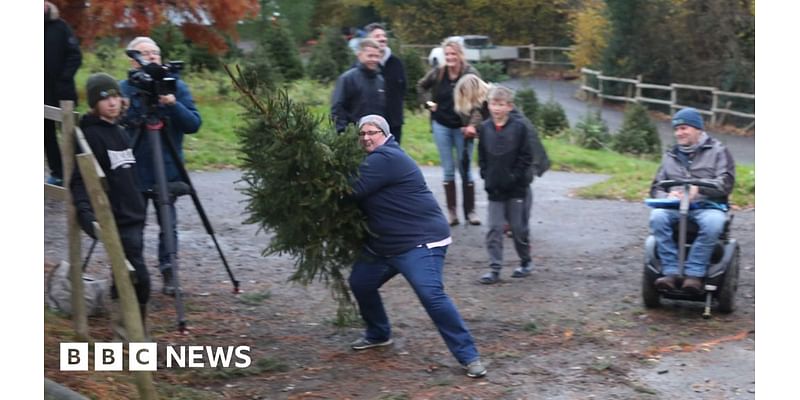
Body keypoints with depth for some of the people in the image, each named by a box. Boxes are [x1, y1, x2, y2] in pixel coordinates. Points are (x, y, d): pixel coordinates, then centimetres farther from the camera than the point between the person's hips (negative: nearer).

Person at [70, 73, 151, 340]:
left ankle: (125, 337, 21)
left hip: (134, 218, 8)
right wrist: (86, 214, -32)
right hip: (116, 221, -8)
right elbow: (80, 181, -18)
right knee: (139, 280, -12)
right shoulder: (90, 135, -10)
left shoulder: (119, 131, 15)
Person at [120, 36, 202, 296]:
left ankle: (169, 274, 16)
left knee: (168, 225, 4)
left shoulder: (176, 86, 1)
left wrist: (174, 105, -20)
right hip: (133, 171, 0)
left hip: (167, 170, 0)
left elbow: (194, 124, -5)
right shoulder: (124, 89, 0)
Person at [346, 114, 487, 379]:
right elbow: (366, 198, 14)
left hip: (421, 241, -11)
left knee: (432, 295, -21)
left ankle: (468, 356, -17)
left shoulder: (386, 158, -17)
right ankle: (378, 334, 36)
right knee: (359, 282, 14)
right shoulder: (375, 159, 16)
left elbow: (353, 190, -23)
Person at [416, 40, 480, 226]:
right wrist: (429, 102, 3)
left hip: (462, 127, -3)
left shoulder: (470, 74, -14)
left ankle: (470, 211, 12)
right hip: (441, 126, 3)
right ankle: (451, 211, 12)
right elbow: (421, 86, 16)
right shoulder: (438, 73, -3)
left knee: (465, 169, 3)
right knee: (448, 170, 6)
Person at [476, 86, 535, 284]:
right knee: (494, 228, -1)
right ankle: (494, 268, 1)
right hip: (494, 188, 3)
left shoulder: (519, 127, -8)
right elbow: (482, 156, 11)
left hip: (517, 188, -3)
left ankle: (525, 262, 25)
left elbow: (526, 157, -8)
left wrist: (514, 177, -12)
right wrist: (486, 175, 0)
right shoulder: (485, 128, 3)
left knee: (519, 227, 6)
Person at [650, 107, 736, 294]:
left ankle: (694, 273, -33)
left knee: (712, 223, -39)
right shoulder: (670, 156, 25)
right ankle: (670, 271, -32)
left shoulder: (717, 151, 11)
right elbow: (656, 187, 21)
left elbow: (726, 182, -2)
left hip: (708, 205, -3)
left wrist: (699, 187, -20)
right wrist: (667, 196, -5)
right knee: (657, 217, -31)